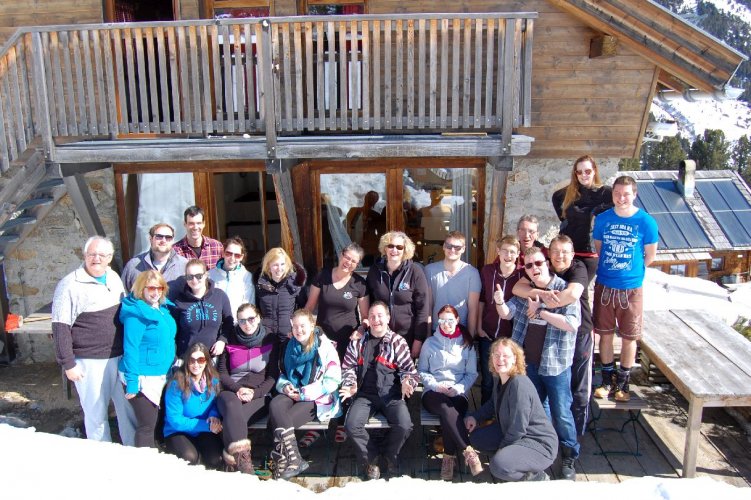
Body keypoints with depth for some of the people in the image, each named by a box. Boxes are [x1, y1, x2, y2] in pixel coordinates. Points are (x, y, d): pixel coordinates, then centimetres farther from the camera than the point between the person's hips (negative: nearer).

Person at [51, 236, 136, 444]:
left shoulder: (114, 278, 7)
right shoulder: (70, 285, -11)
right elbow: (60, 327, -11)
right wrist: (68, 364, -12)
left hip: (120, 357, 6)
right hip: (90, 362, -5)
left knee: (129, 406, 14)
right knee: (96, 413, 6)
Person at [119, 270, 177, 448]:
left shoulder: (163, 308, 5)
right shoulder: (136, 313, -18)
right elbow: (130, 348, -20)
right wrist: (132, 383, -22)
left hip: (161, 376, 8)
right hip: (142, 378, -8)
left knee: (156, 422, 19)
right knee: (147, 426, -2)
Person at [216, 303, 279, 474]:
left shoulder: (270, 341, 6)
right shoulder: (230, 341, 10)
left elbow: (273, 376, 4)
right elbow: (221, 372, 9)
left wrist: (254, 393, -12)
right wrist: (238, 389, -9)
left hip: (259, 396, -1)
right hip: (231, 392, 1)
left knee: (233, 418, -33)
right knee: (233, 408, -36)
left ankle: (232, 460, -29)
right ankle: (242, 459, -45)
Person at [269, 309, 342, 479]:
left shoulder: (325, 347, -4)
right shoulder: (290, 347, 13)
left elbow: (332, 381, -9)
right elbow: (282, 374, 21)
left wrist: (304, 393, -15)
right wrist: (285, 386, -3)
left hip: (316, 399, -5)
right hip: (292, 394, 5)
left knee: (280, 422, -26)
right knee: (274, 406, -29)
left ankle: (282, 459, -8)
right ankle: (294, 460, -33)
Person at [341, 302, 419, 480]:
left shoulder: (398, 341, 8)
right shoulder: (357, 341, 13)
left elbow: (408, 368, 8)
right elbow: (348, 367, 13)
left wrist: (407, 382, -12)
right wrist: (351, 385, -4)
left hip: (391, 394, -1)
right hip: (365, 394, 1)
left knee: (404, 425, -26)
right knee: (351, 425, -25)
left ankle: (390, 454, 10)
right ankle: (370, 458, 4)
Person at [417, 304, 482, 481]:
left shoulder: (467, 344, 13)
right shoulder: (430, 343, 13)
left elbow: (472, 373, 8)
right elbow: (421, 371, 10)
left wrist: (458, 388, -11)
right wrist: (436, 385, -8)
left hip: (458, 394, 0)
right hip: (433, 392, 0)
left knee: (448, 414, -36)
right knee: (447, 410, -36)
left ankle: (449, 458, -25)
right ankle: (468, 452, -35)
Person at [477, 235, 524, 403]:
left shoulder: (523, 274, -8)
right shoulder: (487, 270, -3)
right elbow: (480, 300, 5)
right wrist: (479, 327, 4)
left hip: (512, 337, -1)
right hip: (487, 335, 1)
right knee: (487, 380, 14)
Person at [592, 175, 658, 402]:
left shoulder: (646, 222, -8)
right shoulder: (602, 219, -1)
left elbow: (650, 255, 2)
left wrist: (632, 271, 7)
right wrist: (609, 269, 8)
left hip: (631, 289, -2)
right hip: (604, 286, 2)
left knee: (629, 337, 8)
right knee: (605, 333, 10)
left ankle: (623, 382, 24)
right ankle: (608, 380, 25)